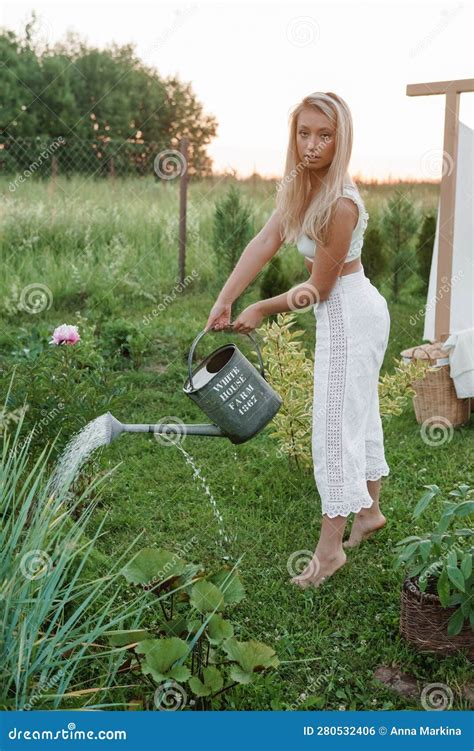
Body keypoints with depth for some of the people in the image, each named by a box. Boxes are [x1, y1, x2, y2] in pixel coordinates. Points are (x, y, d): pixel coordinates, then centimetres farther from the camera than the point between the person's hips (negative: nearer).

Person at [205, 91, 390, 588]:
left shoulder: (341, 203, -27)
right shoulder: (299, 186, 0)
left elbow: (320, 287, -20)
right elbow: (264, 243, -7)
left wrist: (261, 311, -10)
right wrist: (224, 300, -15)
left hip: (349, 315, -9)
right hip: (349, 311, 9)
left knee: (334, 424, -5)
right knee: (359, 413, 20)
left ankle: (330, 546, 5)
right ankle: (369, 511, 37)